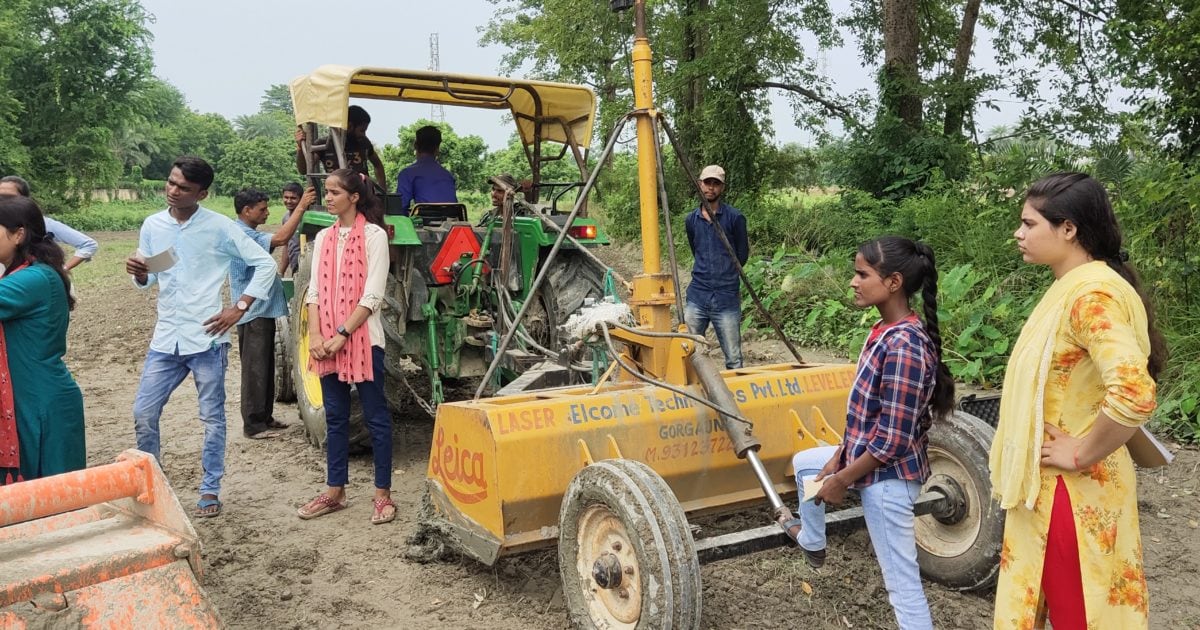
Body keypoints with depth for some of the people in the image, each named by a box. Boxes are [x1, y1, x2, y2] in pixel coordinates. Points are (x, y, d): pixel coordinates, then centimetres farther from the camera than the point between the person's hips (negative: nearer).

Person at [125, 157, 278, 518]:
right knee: (143, 413, 5)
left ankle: (210, 491, 18)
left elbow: (265, 263, -3)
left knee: (212, 417, 6)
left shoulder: (219, 227, -7)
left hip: (206, 337, -4)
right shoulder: (152, 225, 6)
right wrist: (139, 273, -9)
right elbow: (148, 280, 15)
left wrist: (239, 307, -8)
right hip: (165, 338, 4)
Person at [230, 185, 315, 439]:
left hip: (264, 311, 11)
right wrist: (301, 207, -28)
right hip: (254, 314, -11)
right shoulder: (241, 235, -19)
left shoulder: (250, 234, 15)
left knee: (266, 368, 16)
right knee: (255, 370, -4)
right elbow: (280, 239, -30)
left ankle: (264, 417, 25)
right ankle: (253, 425, 3)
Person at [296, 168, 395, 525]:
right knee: (335, 417, 12)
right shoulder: (323, 238, 12)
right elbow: (315, 290, 8)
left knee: (375, 416, 2)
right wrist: (316, 335, -6)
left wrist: (342, 335, -15)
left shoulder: (373, 235, -6)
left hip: (363, 339, -6)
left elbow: (372, 295, -12)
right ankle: (335, 491, 22)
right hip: (327, 343, 6)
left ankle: (383, 493, 9)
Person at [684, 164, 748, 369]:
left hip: (727, 300, -3)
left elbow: (742, 257, 5)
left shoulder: (734, 218, -3)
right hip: (697, 298, 3)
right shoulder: (691, 220, 10)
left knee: (733, 359, 2)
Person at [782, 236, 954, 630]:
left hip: (887, 476, -10)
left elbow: (892, 439, -25)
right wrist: (838, 457, 9)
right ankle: (811, 542, 50)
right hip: (866, 457, 10)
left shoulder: (903, 347, -28)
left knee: (901, 582, 0)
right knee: (804, 462, 29)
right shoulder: (885, 331, 2)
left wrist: (841, 479, -15)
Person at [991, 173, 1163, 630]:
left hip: (1072, 490, -9)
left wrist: (1081, 455, -21)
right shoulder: (1070, 288, 9)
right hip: (1045, 484, 9)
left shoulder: (1092, 293, -22)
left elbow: (1133, 394, -36)